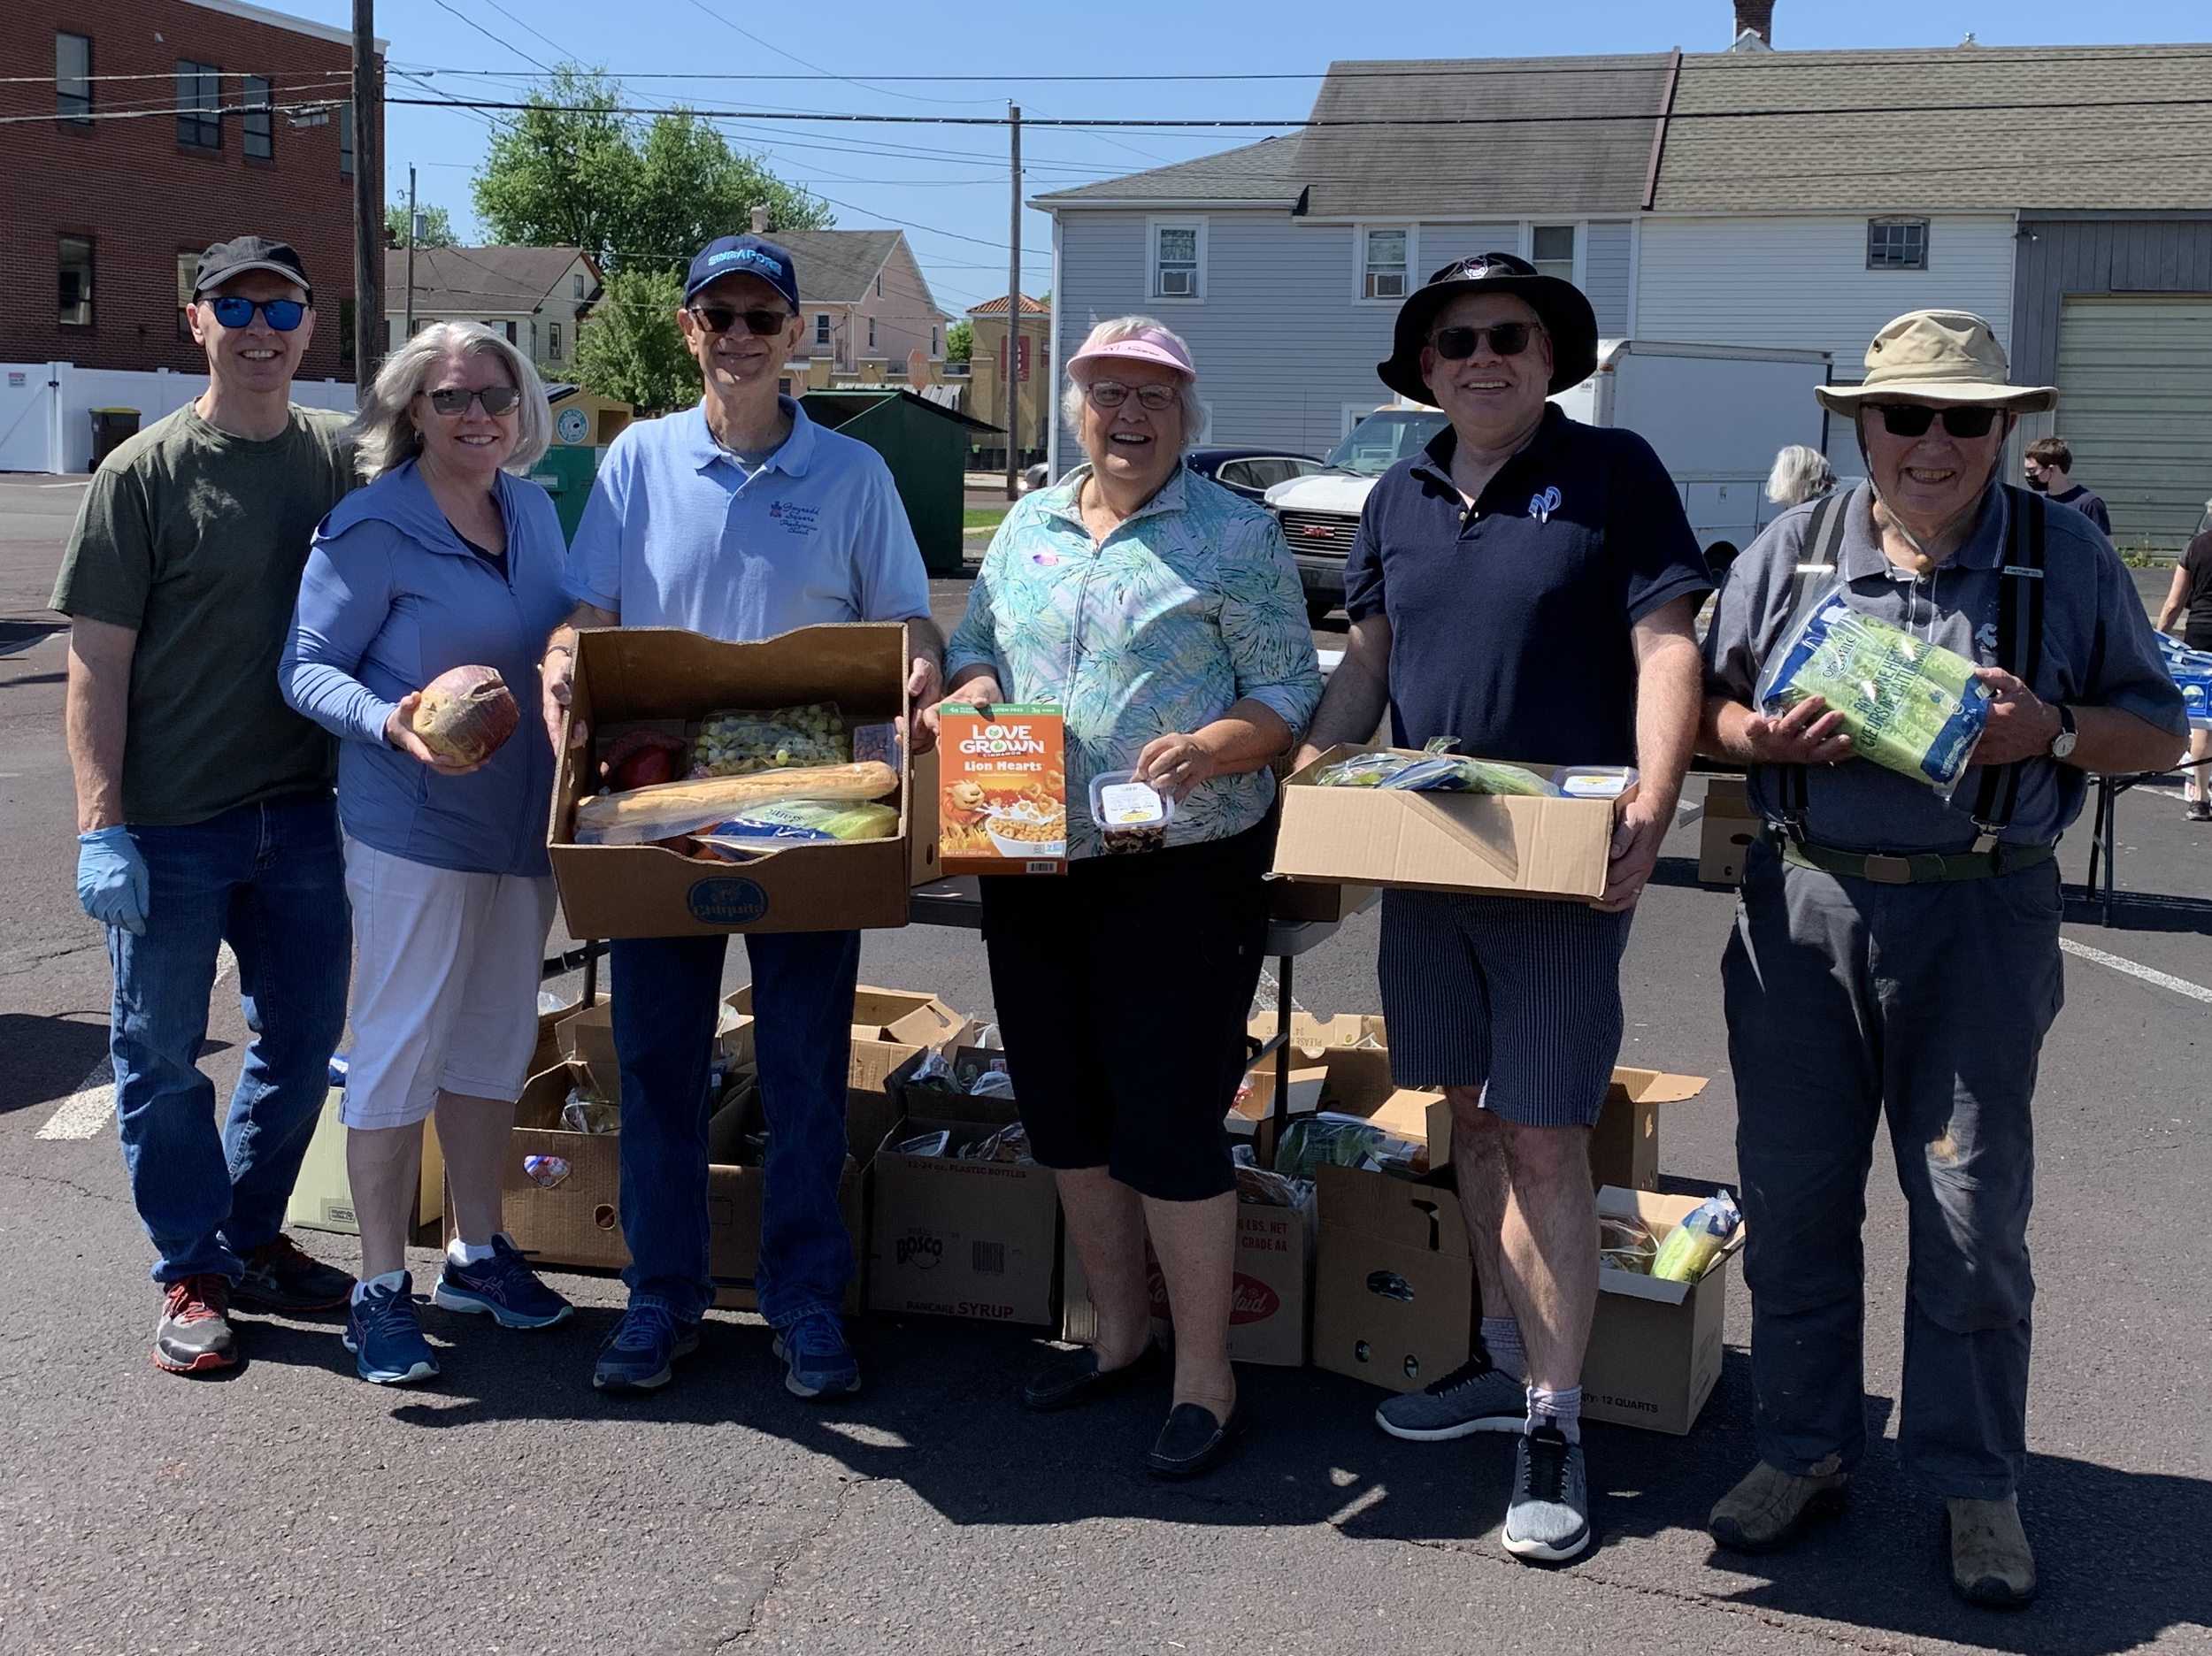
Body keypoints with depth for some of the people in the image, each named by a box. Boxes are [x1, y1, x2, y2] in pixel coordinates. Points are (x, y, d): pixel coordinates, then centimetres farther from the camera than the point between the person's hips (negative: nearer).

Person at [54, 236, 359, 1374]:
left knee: (303, 1041, 12)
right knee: (164, 1052, 6)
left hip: (302, 809, 4)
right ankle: (192, 1272, 20)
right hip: (170, 822, -4)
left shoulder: (341, 460, 5)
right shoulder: (144, 473, -6)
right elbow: (97, 663, -7)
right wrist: (102, 827, -13)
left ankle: (253, 1238, 30)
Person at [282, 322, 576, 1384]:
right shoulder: (372, 528, -12)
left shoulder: (535, 512, 8)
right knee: (399, 1052, 0)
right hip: (414, 828, -7)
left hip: (523, 821, 7)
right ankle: (381, 1290, 11)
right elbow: (308, 667, -12)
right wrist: (392, 723, -27)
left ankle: (477, 1254, 30)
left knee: (495, 1044, 15)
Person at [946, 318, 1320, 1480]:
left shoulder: (1235, 536, -4)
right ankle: (1119, 1337, 31)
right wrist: (974, 694, -5)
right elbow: (973, 644, 18)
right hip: (1030, 863, 6)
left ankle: (1204, 1375, 11)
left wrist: (1211, 746, -24)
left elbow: (1290, 692, -6)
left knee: (1169, 1122, -4)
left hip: (1183, 871, -6)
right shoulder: (1027, 527, 13)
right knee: (1065, 1113, 14)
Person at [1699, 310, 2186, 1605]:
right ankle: (1805, 1449, 24)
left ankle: (1976, 1484, 18)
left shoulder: (2068, 559, 4)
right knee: (1791, 1195, 7)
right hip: (1804, 907, 2)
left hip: (1981, 914, -2)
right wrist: (1761, 735, -9)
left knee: (1972, 1210, 2)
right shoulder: (1791, 551, 8)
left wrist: (2051, 729, -13)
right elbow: (1702, 703, 13)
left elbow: (2158, 727, 7)